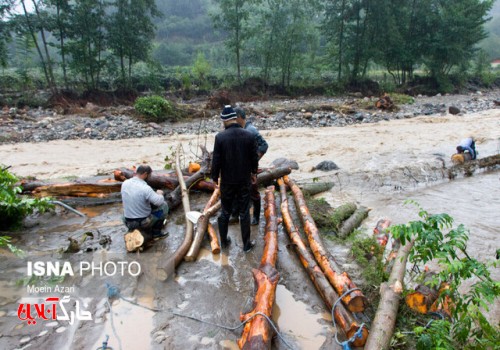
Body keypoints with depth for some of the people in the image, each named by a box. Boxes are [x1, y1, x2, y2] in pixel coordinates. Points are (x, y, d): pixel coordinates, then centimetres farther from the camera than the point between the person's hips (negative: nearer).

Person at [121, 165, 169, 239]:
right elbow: (160, 202, -24)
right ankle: (156, 232, 12)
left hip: (128, 223, 7)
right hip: (143, 223, -7)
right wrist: (159, 193, -4)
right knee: (164, 205, 8)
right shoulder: (145, 188, -25)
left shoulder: (124, 183, -3)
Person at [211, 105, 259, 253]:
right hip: (244, 180, 1)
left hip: (227, 181, -1)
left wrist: (215, 177, 6)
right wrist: (254, 172, 18)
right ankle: (247, 244, 18)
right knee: (244, 213, 9)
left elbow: (216, 160, -9)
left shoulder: (220, 137, -14)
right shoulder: (249, 135, -7)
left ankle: (224, 241, 29)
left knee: (225, 212, 15)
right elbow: (254, 157, 1)